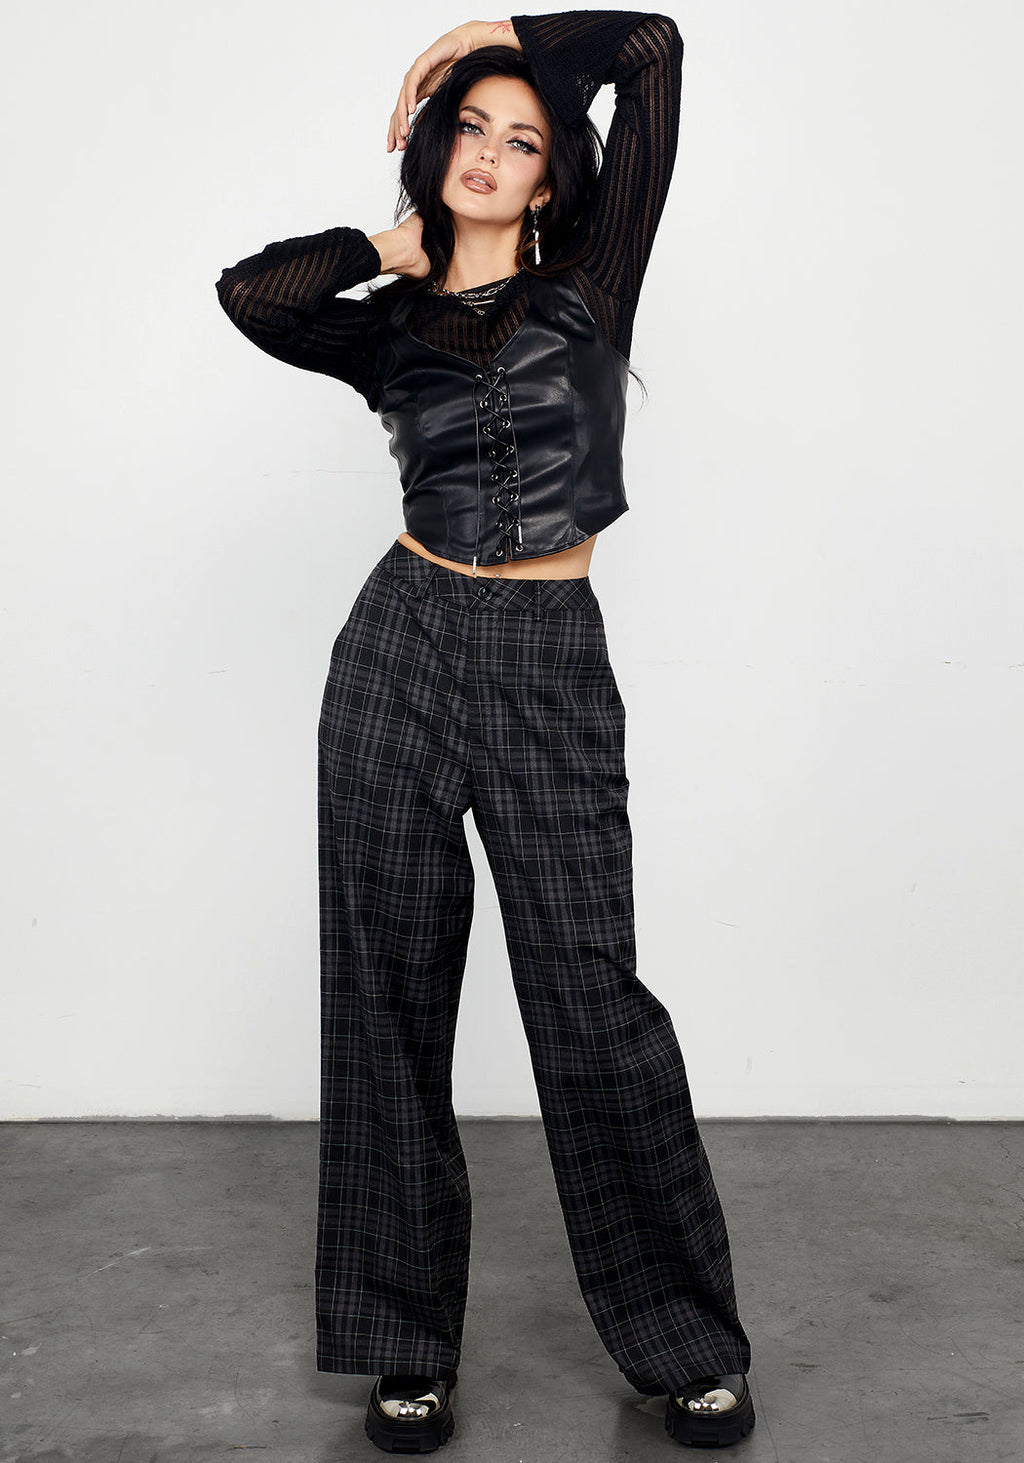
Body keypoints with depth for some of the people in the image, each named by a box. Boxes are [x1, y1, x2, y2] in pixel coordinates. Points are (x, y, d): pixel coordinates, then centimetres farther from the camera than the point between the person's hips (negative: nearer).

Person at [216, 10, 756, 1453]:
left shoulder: (589, 283, 7)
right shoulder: (392, 327, 10)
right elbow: (251, 292, -10)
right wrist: (390, 246, 6)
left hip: (549, 662, -2)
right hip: (401, 647, 2)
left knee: (592, 994, -3)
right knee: (391, 992, 5)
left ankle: (684, 1337, 16)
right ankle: (408, 1344, 21)